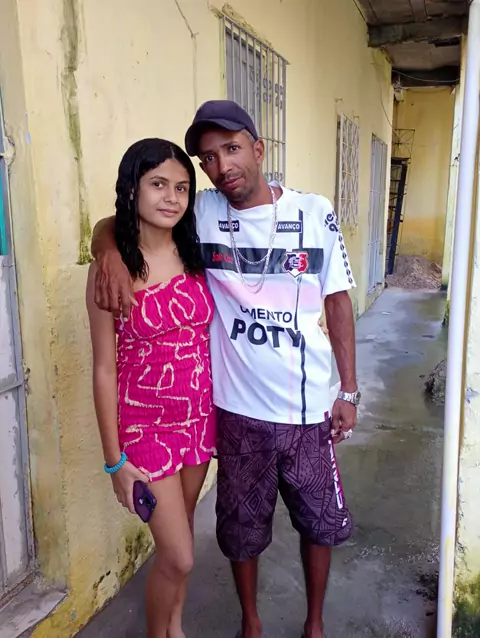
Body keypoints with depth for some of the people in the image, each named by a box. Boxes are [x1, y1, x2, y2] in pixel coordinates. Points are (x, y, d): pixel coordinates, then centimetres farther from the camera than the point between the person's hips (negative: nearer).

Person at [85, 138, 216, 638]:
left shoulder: (192, 253, -2)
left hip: (199, 414, 5)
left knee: (179, 535, 21)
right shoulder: (112, 267, -15)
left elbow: (208, 336, 7)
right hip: (146, 422, -4)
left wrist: (222, 412, 6)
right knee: (178, 556, 4)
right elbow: (104, 369, -11)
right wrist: (115, 460, -8)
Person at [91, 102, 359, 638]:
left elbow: (337, 302, 1)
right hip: (237, 410, 0)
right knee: (242, 528, 17)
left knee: (319, 520, 17)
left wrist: (349, 391, 1)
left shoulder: (315, 213, -6)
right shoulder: (202, 212, -6)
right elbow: (113, 223, 1)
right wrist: (109, 253, -24)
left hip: (309, 408, 1)